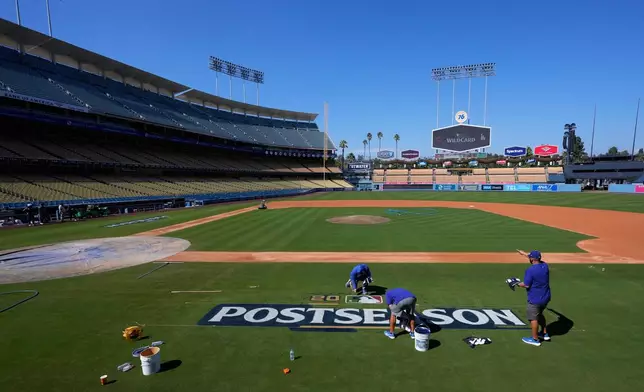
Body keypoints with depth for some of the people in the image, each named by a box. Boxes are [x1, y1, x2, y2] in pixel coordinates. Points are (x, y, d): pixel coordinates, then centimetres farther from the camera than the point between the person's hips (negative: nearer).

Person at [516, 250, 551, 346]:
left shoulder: (530, 270, -23)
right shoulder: (545, 265, -1)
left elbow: (526, 285, -20)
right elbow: (536, 259, 20)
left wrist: (518, 284, -2)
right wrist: (524, 253, 30)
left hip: (535, 299, -8)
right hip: (546, 298, 8)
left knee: (533, 318, 7)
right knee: (540, 314, 28)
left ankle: (535, 339, 17)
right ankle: (544, 333, 38)